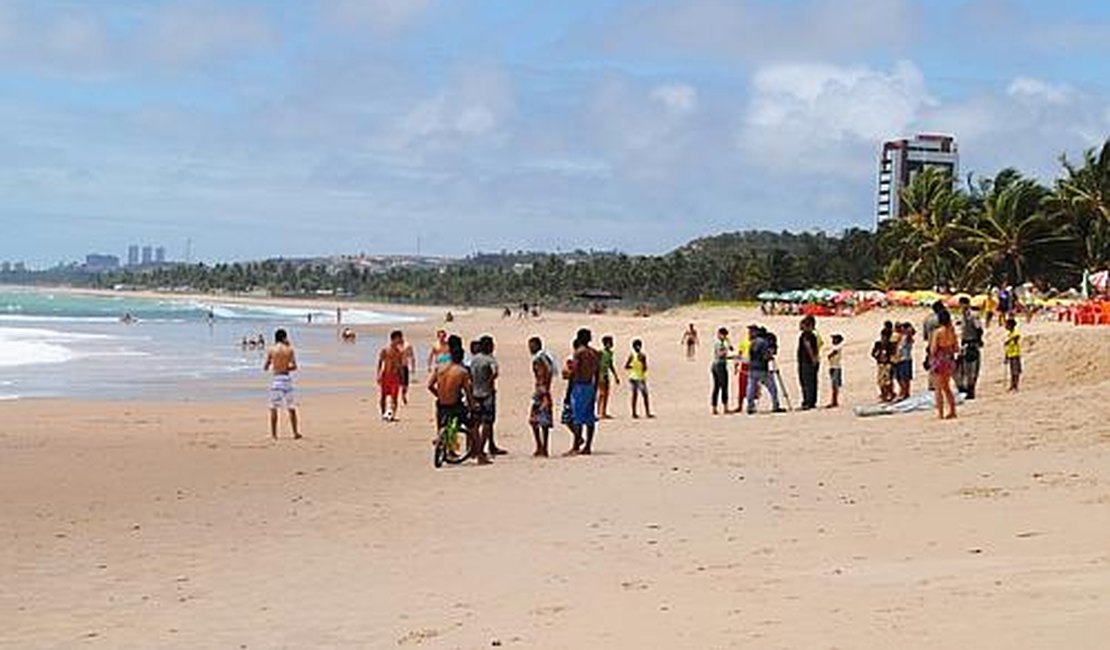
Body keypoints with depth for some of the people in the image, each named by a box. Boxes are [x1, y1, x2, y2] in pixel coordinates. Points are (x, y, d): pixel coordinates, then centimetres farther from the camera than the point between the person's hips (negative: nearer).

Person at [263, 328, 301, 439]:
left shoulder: (271, 350, -3)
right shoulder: (290, 349, -2)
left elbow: (265, 367, 1)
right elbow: (294, 366, -2)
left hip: (275, 378, 0)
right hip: (286, 377, 0)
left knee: (273, 408, 8)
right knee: (291, 408, 9)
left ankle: (273, 434, 6)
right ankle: (295, 432, 11)